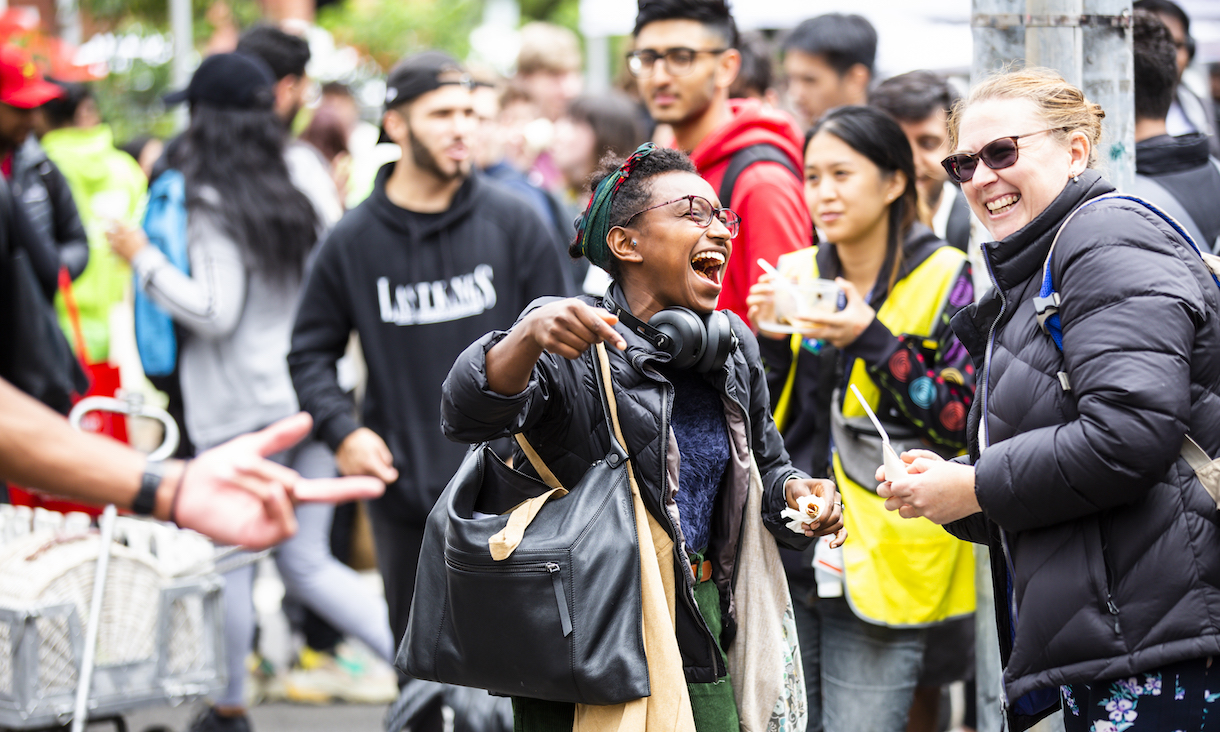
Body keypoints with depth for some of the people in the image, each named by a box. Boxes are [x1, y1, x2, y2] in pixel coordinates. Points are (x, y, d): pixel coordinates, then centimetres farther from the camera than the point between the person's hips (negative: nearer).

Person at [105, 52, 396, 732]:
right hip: (309, 396, 7)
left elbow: (214, 311, -17)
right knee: (308, 560, 10)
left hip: (246, 408, -7)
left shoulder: (215, 204, -12)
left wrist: (146, 259, -9)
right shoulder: (292, 196, 10)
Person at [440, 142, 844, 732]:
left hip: (700, 641, 6)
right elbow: (467, 413, -28)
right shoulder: (575, 344, -12)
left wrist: (793, 491, -1)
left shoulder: (733, 346, 9)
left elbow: (765, 463, 22)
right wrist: (529, 336, -47)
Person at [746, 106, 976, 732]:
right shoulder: (795, 275, 11)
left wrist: (871, 339, -18)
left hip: (880, 567, -5)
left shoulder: (947, 281, -3)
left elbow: (965, 421, -10)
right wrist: (769, 340, -7)